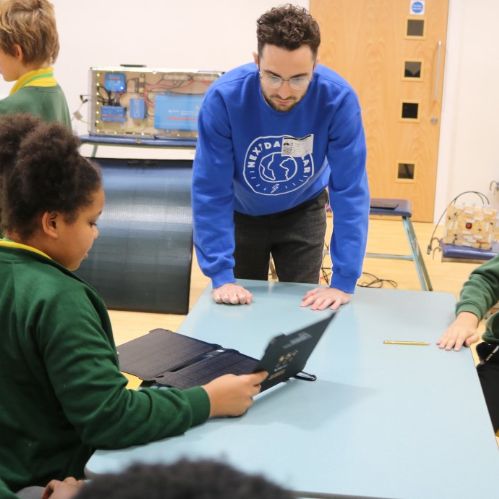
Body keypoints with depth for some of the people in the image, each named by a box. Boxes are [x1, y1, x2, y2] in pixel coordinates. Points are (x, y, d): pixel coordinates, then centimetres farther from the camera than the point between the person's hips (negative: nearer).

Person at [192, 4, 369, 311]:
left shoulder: (338, 99, -31)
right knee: (241, 310, 10)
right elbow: (210, 190, -28)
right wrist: (221, 275, -31)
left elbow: (350, 189, -28)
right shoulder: (224, 97, -32)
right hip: (242, 213, 0)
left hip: (303, 212, 0)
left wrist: (344, 281, -30)